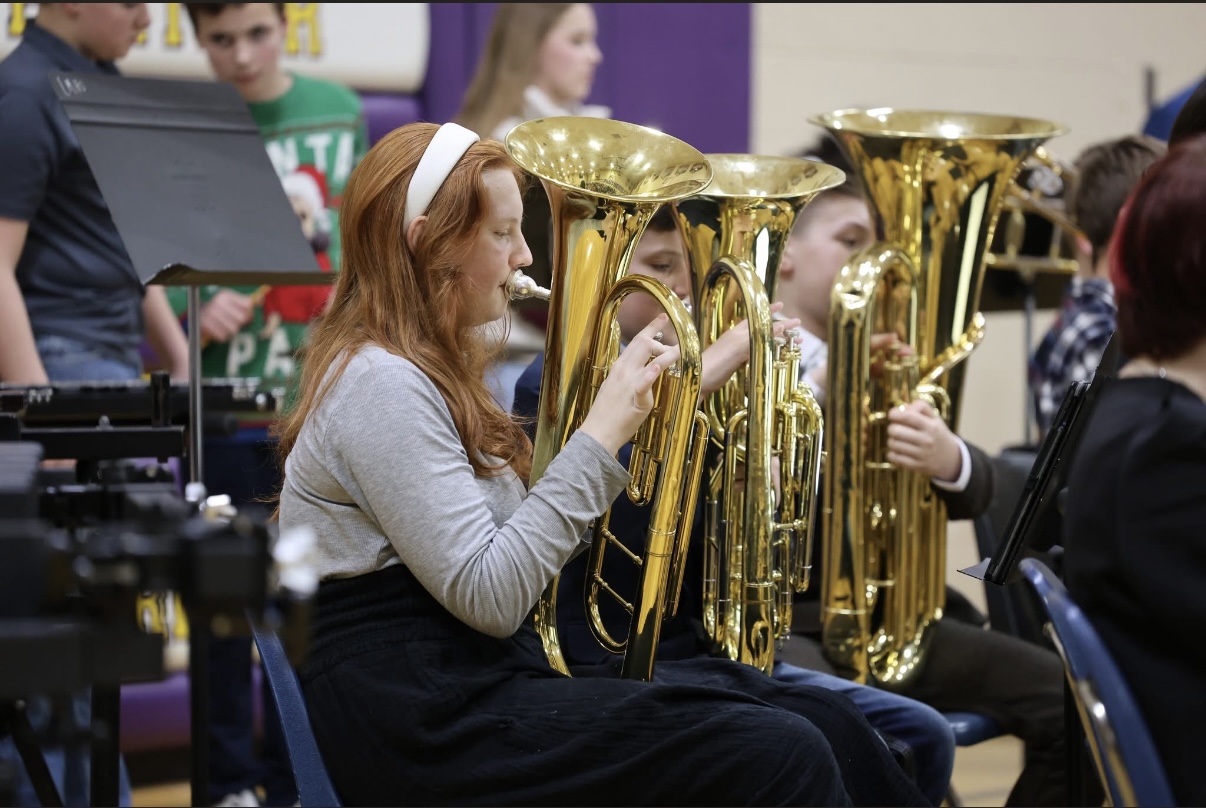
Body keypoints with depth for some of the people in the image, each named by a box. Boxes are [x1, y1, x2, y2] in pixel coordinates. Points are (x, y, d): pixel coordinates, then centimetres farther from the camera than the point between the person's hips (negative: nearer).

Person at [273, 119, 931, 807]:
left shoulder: (434, 370, 17)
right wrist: (601, 435, -16)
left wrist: (639, 405, 11)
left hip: (477, 685, 9)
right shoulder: (379, 384, -14)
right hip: (426, 725, -9)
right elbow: (489, 598, -19)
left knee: (827, 724, -5)